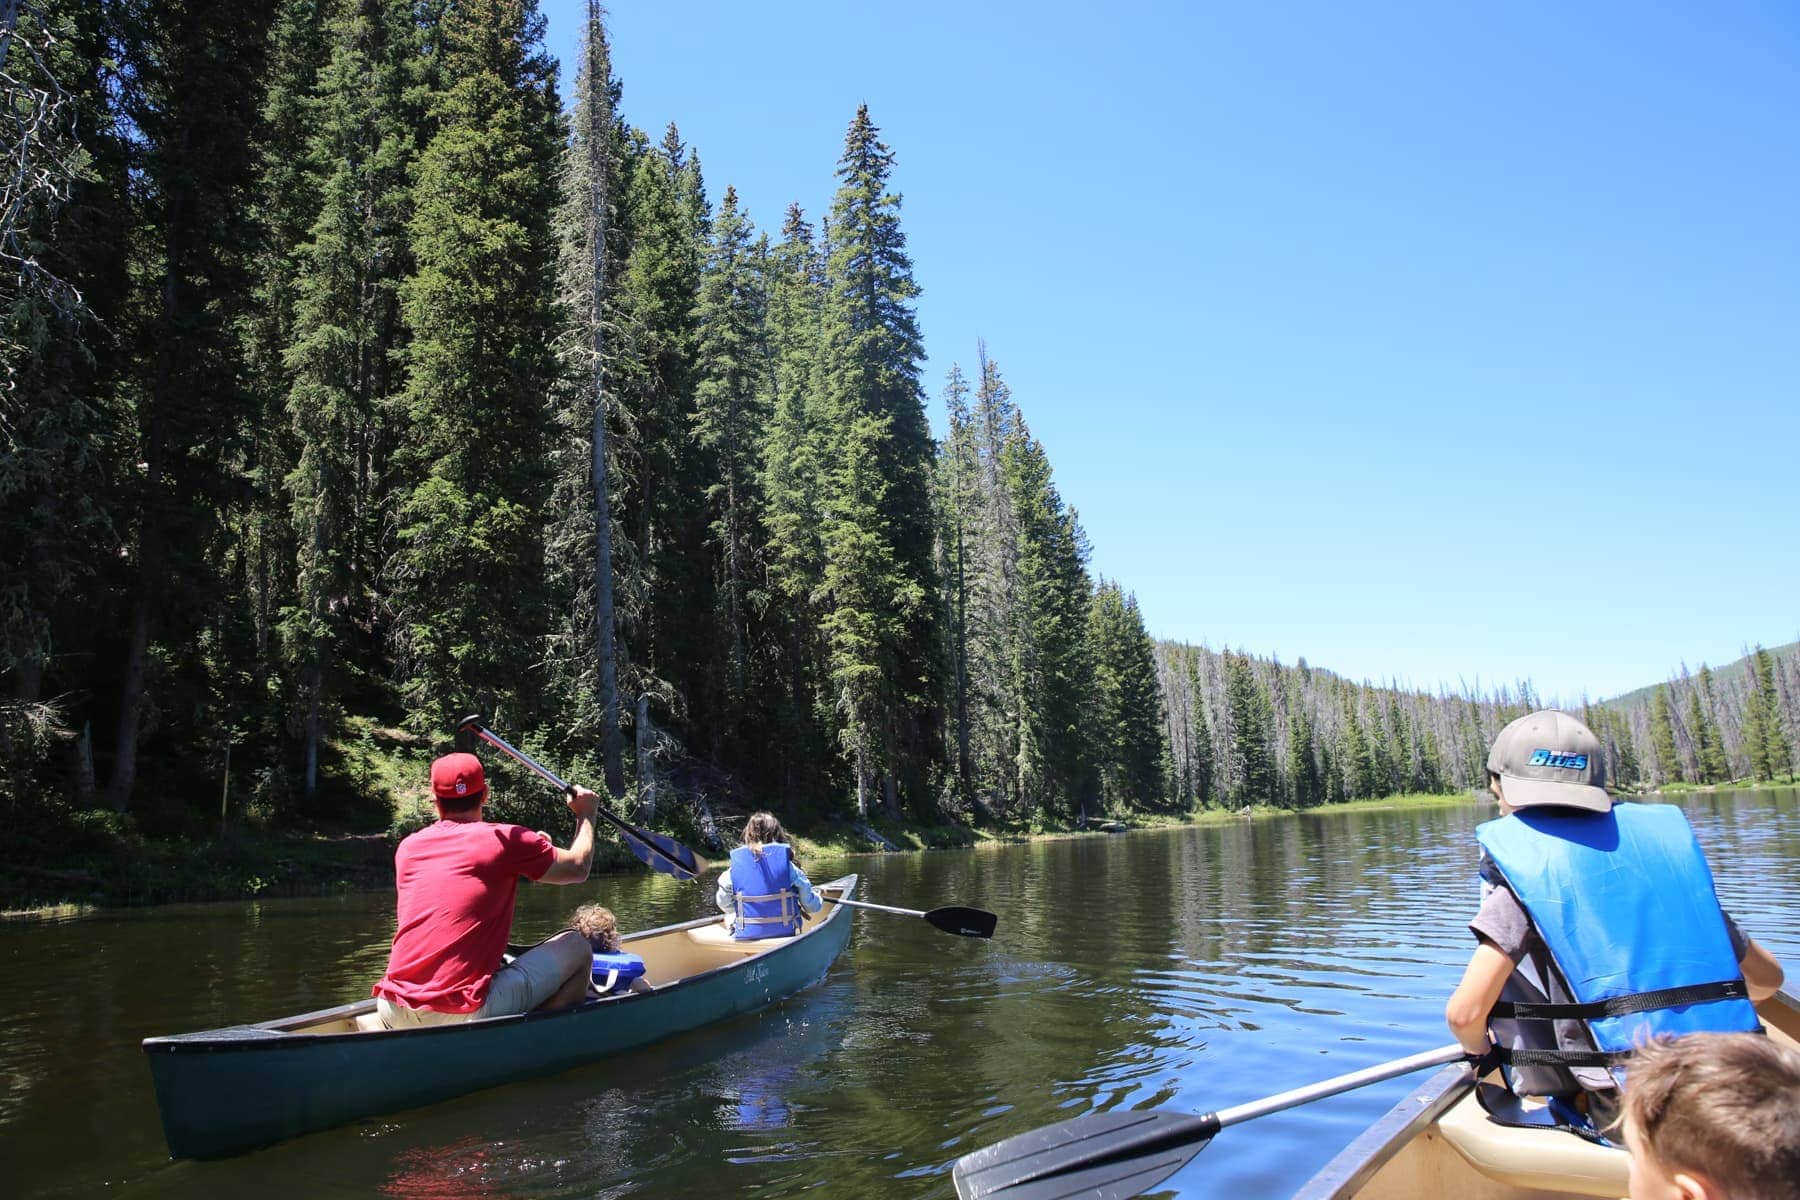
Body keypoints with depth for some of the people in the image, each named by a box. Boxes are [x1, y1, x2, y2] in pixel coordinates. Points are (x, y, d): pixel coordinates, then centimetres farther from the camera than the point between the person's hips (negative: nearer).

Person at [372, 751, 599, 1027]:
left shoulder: (407, 849, 12)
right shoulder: (505, 839, -4)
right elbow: (578, 868, 10)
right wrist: (586, 814, 27)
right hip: (463, 1014, -6)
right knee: (576, 946, 10)